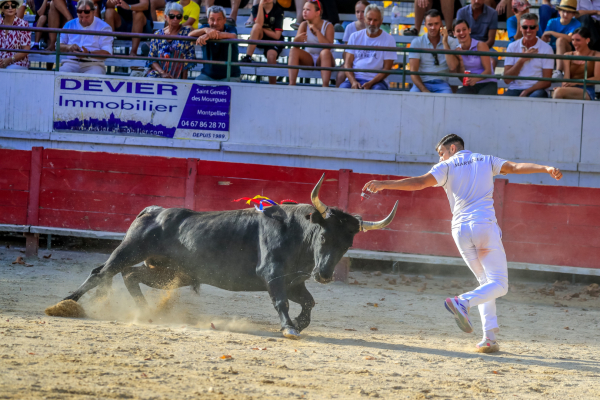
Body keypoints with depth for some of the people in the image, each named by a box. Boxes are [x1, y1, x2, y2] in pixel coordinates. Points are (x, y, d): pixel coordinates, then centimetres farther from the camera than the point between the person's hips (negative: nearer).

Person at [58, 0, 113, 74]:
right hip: (72, 62, 3)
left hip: (93, 64, -3)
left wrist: (89, 54, -22)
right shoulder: (69, 25, 17)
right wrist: (68, 47, -7)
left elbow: (107, 53, -5)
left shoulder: (103, 27, 4)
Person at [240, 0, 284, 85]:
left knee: (271, 56, -33)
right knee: (256, 26, -30)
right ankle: (248, 57, -35)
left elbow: (277, 36, -9)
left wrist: (262, 29, -9)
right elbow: (259, 24, -21)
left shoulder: (278, 10, -5)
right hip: (259, 40, 2)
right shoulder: (256, 8, 1)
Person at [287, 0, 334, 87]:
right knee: (293, 50, -22)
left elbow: (328, 47, -23)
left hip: (323, 60, -3)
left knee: (325, 52, -34)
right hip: (308, 60, 3)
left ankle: (325, 85, -45)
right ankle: (291, 84, -35)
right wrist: (298, 38, -38)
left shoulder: (328, 26, -10)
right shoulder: (304, 25, -1)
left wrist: (317, 31, -30)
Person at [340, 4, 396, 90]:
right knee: (343, 88, -32)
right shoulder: (355, 37, 13)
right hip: (354, 78, 1)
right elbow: (347, 64, 8)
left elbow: (387, 69, -1)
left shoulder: (388, 40, 5)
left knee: (378, 89, -36)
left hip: (376, 81, -1)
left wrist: (370, 83, -17)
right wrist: (353, 82, -12)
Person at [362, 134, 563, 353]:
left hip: (460, 230, 2)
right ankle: (463, 302, -28)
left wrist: (383, 185, -7)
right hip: (485, 227, -2)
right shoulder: (486, 161, 15)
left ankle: (489, 337, 1)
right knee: (499, 285, -1)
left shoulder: (447, 167, 9)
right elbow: (515, 167, 3)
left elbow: (420, 182, -4)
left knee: (486, 283, 15)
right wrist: (546, 169, -2)